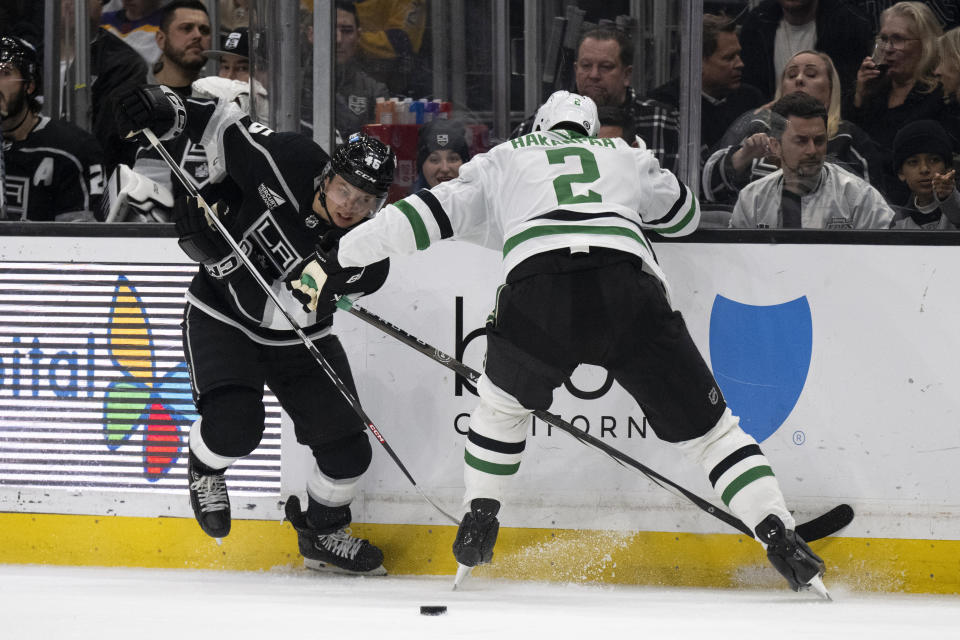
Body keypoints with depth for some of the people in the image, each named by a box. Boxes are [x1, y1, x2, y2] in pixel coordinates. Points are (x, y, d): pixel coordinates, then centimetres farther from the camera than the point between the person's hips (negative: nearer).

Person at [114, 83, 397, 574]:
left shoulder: (365, 257, -24)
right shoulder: (288, 164, -24)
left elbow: (284, 309, -29)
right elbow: (223, 125, -11)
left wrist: (221, 257, -36)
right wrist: (167, 110, -28)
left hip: (297, 335, 2)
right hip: (222, 318, -2)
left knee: (346, 449, -2)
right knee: (235, 423, -25)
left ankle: (323, 533, 28)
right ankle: (204, 468, 13)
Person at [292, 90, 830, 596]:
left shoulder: (504, 161, 32)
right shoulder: (627, 158, 36)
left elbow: (430, 213, 25)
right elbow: (685, 213, 51)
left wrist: (337, 261, 28)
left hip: (538, 289, 0)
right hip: (628, 290, 0)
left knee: (505, 401, 32)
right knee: (705, 424, 10)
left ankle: (479, 525, 29)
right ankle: (783, 541, -1)